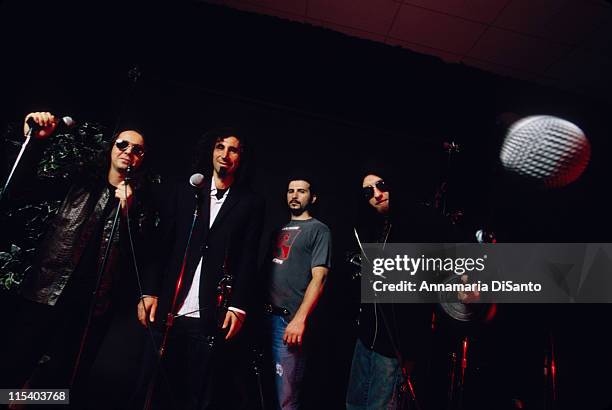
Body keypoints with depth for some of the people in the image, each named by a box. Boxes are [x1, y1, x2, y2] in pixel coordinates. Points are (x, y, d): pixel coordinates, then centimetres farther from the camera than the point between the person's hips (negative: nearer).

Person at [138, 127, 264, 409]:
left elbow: (248, 259, -1)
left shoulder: (251, 203, 5)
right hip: (167, 310, 2)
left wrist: (238, 306, -9)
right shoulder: (185, 191, 11)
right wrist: (150, 292, -2)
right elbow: (161, 245, 6)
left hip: (212, 317, -2)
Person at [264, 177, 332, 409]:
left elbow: (318, 278, -12)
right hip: (270, 315, 6)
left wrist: (300, 319, -19)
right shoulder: (281, 229, 17)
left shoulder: (318, 230, -3)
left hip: (290, 319, -6)